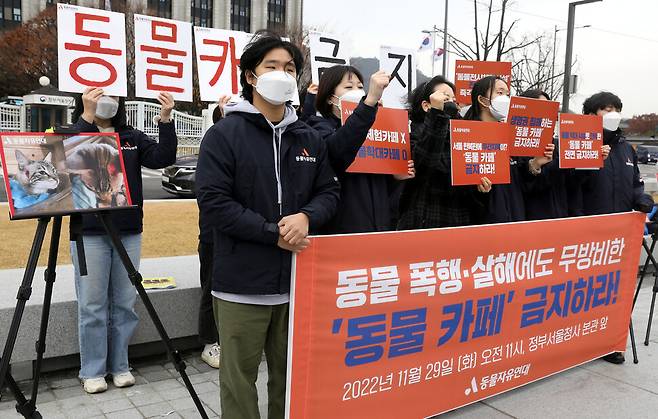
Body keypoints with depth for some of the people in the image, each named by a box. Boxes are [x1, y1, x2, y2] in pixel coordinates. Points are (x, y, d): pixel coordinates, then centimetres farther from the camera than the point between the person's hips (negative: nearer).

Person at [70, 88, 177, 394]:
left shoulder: (133, 137, 9)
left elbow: (162, 159, -4)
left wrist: (165, 120, -16)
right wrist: (87, 116, -25)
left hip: (129, 233, 3)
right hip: (89, 234, -3)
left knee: (124, 303, 10)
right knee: (92, 305, 3)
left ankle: (119, 365, 23)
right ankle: (92, 371, 17)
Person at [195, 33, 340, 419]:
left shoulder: (310, 138, 11)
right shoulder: (224, 134, -4)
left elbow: (329, 191, 10)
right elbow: (213, 200, -12)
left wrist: (306, 218, -13)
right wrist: (273, 234, -17)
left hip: (297, 278, 5)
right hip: (242, 282, -4)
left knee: (290, 373, 16)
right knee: (240, 375, 7)